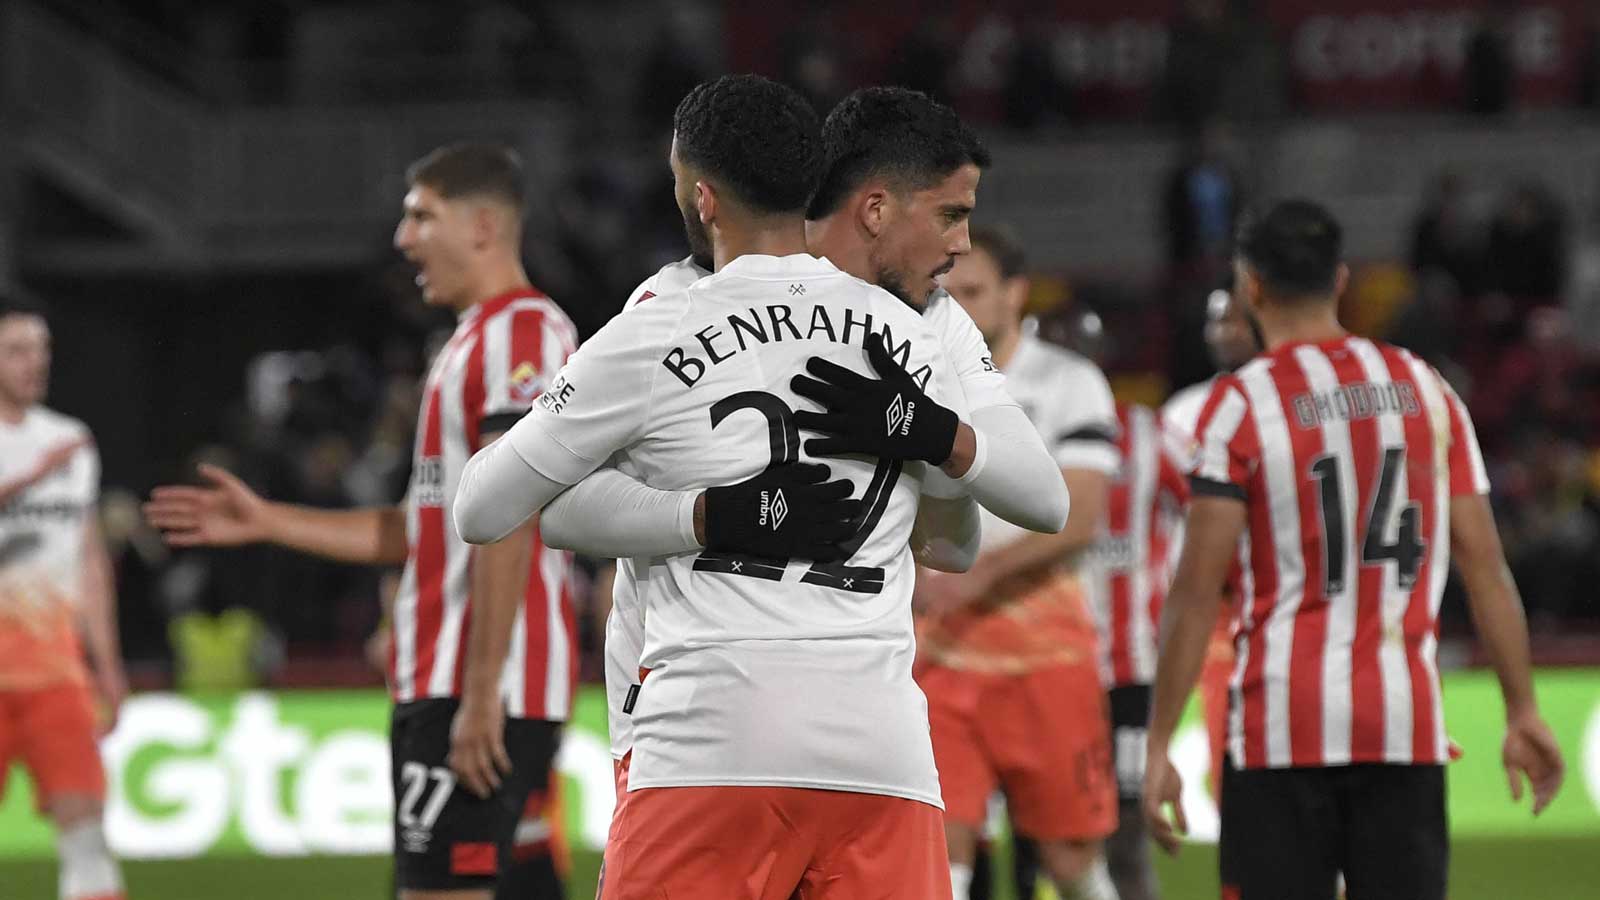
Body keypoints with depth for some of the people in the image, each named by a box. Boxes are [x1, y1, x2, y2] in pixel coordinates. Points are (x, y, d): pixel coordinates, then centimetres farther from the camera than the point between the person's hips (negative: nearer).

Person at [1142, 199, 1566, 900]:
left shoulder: (1240, 404, -5)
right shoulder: (1426, 390, 8)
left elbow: (1198, 593, -8)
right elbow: (1486, 568, 7)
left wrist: (1159, 746, -6)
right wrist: (1523, 712, 12)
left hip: (1286, 725, -3)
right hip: (1406, 720, 3)